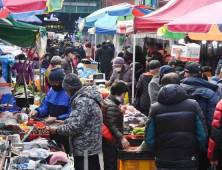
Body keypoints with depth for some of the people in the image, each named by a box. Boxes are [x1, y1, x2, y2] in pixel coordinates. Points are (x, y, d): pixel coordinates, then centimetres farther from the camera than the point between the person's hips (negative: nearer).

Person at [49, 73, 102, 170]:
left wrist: (57, 130, -10)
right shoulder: (86, 96, 9)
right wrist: (65, 122, 15)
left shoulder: (82, 101, -23)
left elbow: (75, 127, -24)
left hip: (85, 149, -10)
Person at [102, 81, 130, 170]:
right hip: (111, 142, -10)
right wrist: (122, 138, -32)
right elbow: (111, 125, -27)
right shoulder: (112, 106, -21)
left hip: (107, 142, 10)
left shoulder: (107, 101, 11)